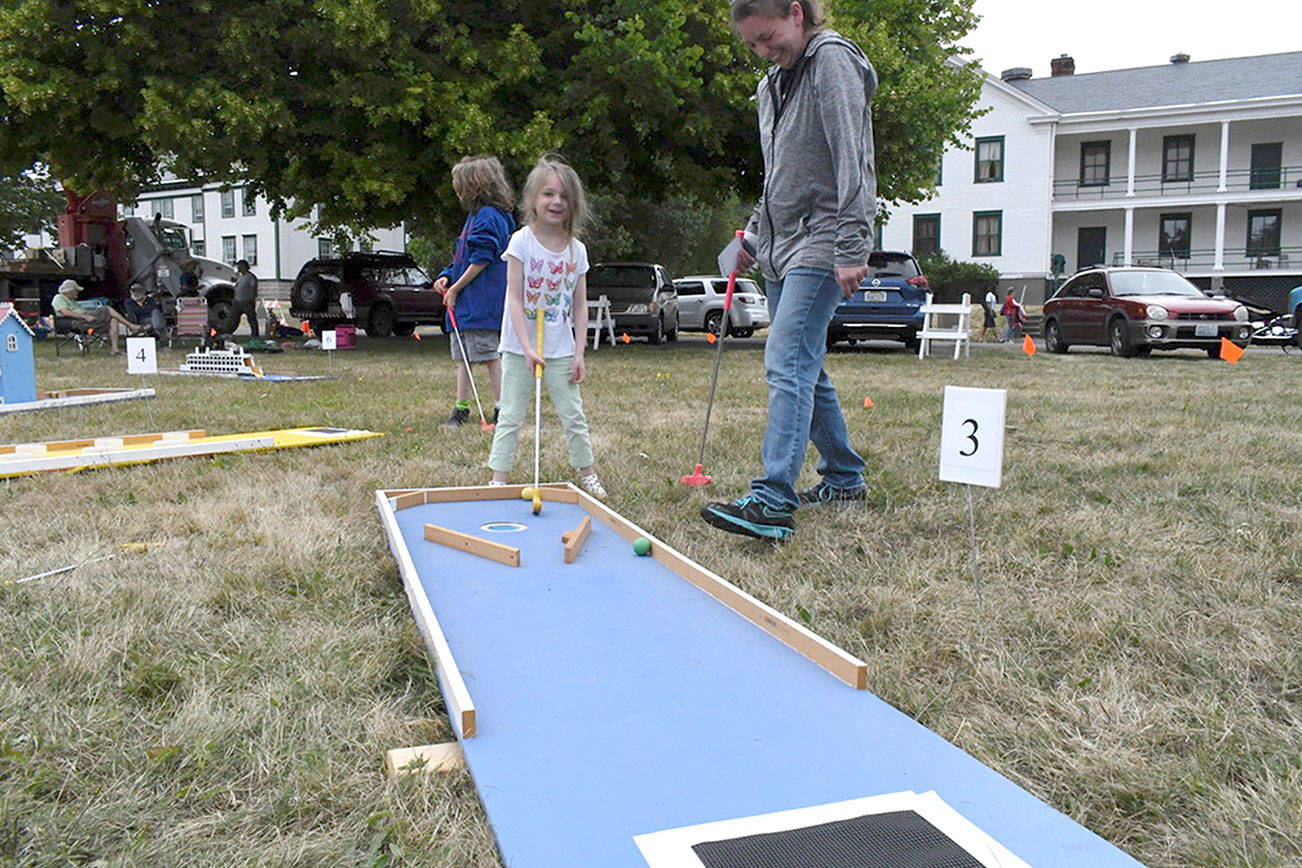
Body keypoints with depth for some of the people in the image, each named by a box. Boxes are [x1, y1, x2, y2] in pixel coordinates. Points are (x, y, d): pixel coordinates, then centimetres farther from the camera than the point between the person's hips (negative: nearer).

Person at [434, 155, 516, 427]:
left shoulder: (487, 217, -13)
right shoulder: (475, 215, 18)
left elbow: (481, 261, -18)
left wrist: (455, 289, -11)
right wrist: (447, 277, 7)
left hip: (483, 303, -10)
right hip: (464, 302, 10)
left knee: (491, 354, -5)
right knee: (462, 357, 12)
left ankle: (501, 408, 2)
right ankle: (460, 409, 19)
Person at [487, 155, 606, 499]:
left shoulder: (577, 250, 2)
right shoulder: (521, 241, -8)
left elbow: (580, 306, 5)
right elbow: (514, 299, -12)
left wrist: (579, 353, -1)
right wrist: (528, 348, -20)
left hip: (561, 350, 3)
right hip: (520, 348, -3)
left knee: (574, 416, 10)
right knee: (510, 417, 3)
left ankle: (588, 475, 24)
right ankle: (498, 480, 11)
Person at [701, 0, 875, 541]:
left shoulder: (832, 59, -7)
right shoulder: (772, 84, 19)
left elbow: (851, 160, -17)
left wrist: (852, 247, -22)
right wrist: (755, 231, 20)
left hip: (820, 247, -9)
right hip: (782, 246, 9)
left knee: (787, 365, -19)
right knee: (805, 369, 12)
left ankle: (772, 503, -24)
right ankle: (843, 477, 26)